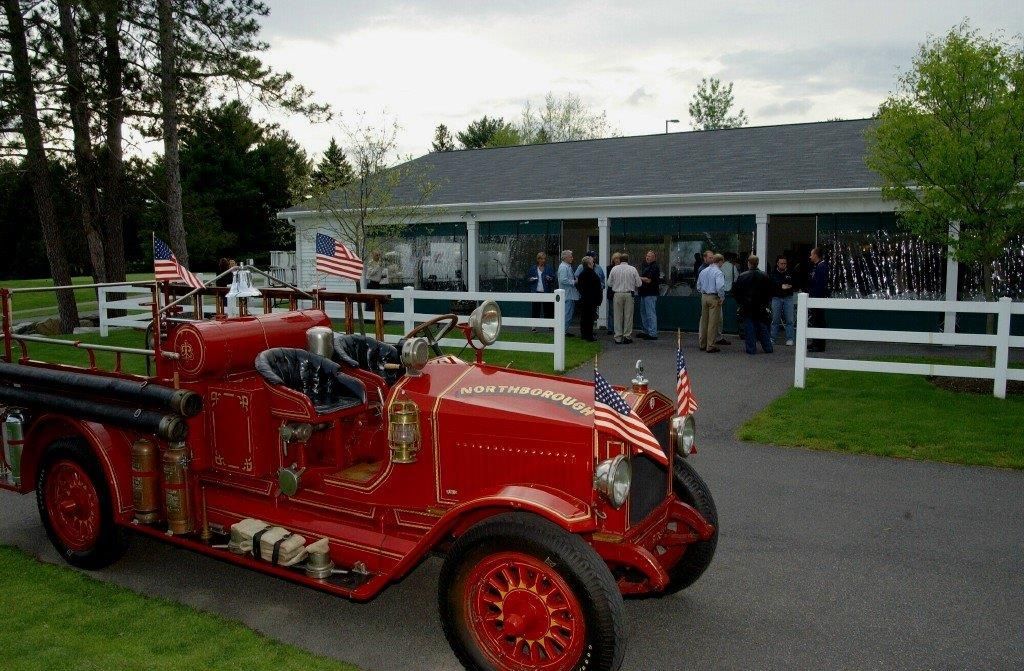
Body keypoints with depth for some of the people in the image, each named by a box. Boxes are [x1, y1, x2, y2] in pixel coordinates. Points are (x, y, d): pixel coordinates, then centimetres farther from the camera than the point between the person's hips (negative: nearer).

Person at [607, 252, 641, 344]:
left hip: (617, 294, 1)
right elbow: (639, 283, 1)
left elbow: (609, 283, 5)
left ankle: (618, 337, 6)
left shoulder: (614, 269, 0)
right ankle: (627, 336, 6)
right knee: (628, 316, 5)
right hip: (629, 294, -1)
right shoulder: (632, 269, -1)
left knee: (618, 316, 5)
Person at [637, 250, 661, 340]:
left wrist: (639, 278, -8)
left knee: (650, 314, -9)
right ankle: (645, 331, 26)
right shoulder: (645, 266, 17)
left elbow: (648, 280, -19)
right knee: (643, 312, 16)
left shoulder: (655, 267, -13)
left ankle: (653, 334, -7)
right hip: (644, 293, 10)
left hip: (650, 293, -10)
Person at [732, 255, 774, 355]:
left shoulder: (742, 276, -9)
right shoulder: (764, 276, 0)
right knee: (762, 327, 12)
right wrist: (766, 302, 13)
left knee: (749, 327, 2)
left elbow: (735, 291, -7)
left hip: (747, 307, -3)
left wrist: (740, 302, 5)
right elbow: (771, 290, 4)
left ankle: (751, 349, 1)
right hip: (761, 308, 3)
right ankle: (768, 347, 16)